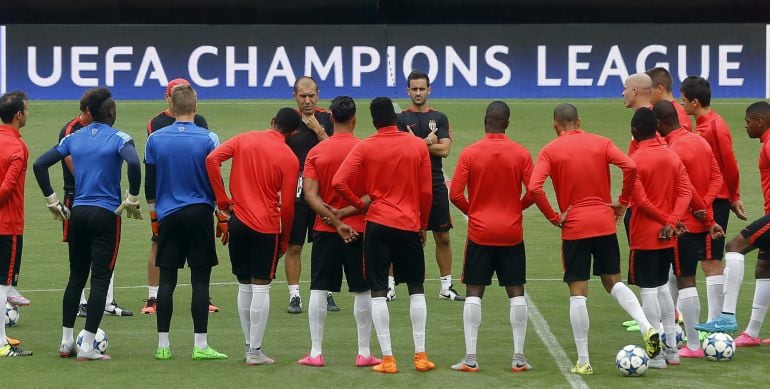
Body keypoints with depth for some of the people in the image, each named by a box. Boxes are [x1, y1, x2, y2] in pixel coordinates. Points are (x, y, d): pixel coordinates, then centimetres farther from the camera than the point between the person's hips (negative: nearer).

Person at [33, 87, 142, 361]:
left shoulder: (74, 138, 7)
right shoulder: (118, 139, -7)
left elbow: (40, 164, 4)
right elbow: (133, 163, -27)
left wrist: (52, 201, 8)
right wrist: (132, 200, -14)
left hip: (78, 213, 5)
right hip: (106, 215, -5)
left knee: (76, 277, 16)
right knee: (100, 279, -1)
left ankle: (66, 342, 17)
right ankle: (87, 347, -5)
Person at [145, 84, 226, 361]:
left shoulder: (155, 139, 2)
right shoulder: (208, 139, -5)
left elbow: (149, 183, 8)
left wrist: (154, 214, 20)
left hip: (168, 215, 2)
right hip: (199, 214, -2)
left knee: (166, 280, 5)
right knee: (200, 281, 0)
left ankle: (163, 345, 5)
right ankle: (200, 345, -2)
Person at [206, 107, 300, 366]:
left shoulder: (245, 139, 5)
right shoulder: (289, 159, -5)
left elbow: (212, 159, -7)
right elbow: (287, 205, -5)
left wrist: (222, 200, -1)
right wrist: (284, 240, 8)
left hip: (237, 222, 4)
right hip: (267, 227, -4)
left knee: (244, 287, 14)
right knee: (261, 288, 0)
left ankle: (248, 346, 18)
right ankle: (255, 352, 0)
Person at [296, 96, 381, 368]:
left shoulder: (316, 152, 0)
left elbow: (309, 194, -8)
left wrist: (335, 221, -12)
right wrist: (344, 213, -11)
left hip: (325, 231, 1)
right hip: (359, 229, -1)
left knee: (318, 290, 6)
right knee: (363, 292, 7)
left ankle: (315, 353, 4)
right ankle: (364, 353, 8)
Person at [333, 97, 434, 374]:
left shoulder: (365, 147, -4)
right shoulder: (418, 146, 0)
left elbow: (339, 182, -12)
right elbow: (426, 192, 2)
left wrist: (359, 204, 4)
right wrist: (423, 224, 15)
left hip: (378, 225, -1)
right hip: (410, 225, 1)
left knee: (378, 292, 3)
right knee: (416, 289, 14)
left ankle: (387, 358, -3)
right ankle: (420, 355, 9)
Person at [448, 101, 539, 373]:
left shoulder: (470, 153, -7)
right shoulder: (520, 154, -4)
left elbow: (455, 194, -9)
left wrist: (471, 211, 9)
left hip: (480, 233, -1)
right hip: (512, 233, 1)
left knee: (474, 292, 4)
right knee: (516, 292, 8)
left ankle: (470, 358, -1)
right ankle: (519, 357, 5)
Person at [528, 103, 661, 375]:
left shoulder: (550, 151, -2)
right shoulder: (600, 143, 5)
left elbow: (534, 188, -16)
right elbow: (630, 167, -9)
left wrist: (554, 217, -5)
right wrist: (623, 202, 2)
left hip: (574, 228, -3)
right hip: (605, 223, 3)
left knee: (578, 293, 3)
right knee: (613, 282, 17)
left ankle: (583, 361, 2)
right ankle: (647, 328, -7)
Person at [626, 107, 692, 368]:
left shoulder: (635, 160, -14)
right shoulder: (672, 157, 4)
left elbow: (641, 201, -19)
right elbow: (685, 193, -4)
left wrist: (666, 220, -7)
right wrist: (671, 222, -12)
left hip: (644, 236, -6)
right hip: (668, 237, 6)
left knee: (649, 290, -1)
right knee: (662, 287, 18)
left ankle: (657, 355, -2)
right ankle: (671, 349, 20)